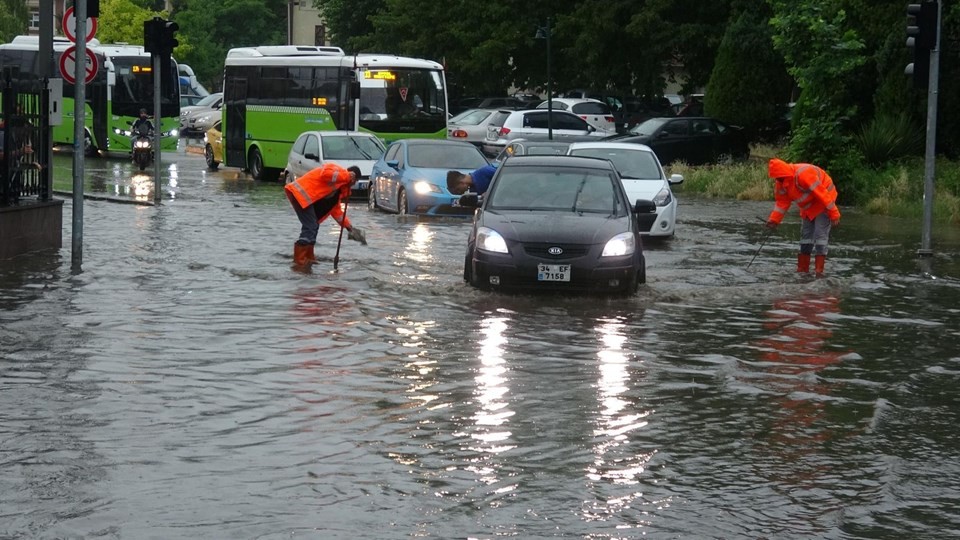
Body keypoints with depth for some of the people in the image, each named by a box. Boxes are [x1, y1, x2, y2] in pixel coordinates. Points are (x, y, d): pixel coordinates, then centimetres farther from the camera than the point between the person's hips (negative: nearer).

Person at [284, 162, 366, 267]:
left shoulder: (338, 188, 25)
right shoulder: (338, 170, -3)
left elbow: (336, 209, 26)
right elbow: (325, 174, -26)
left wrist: (349, 227, 22)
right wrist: (346, 176, -18)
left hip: (307, 197, 10)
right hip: (300, 192, -10)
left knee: (313, 226, 15)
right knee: (310, 227, -11)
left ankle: (308, 258, 23)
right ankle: (299, 259, -7)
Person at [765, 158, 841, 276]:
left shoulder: (803, 174, -33)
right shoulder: (781, 184, -6)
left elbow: (822, 193, -30)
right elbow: (782, 203, 4)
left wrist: (834, 213, -28)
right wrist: (774, 220, -9)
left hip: (823, 202, -9)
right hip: (808, 207, 9)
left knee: (821, 234, -13)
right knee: (806, 234, 10)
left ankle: (819, 269, -14)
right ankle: (803, 269, 15)